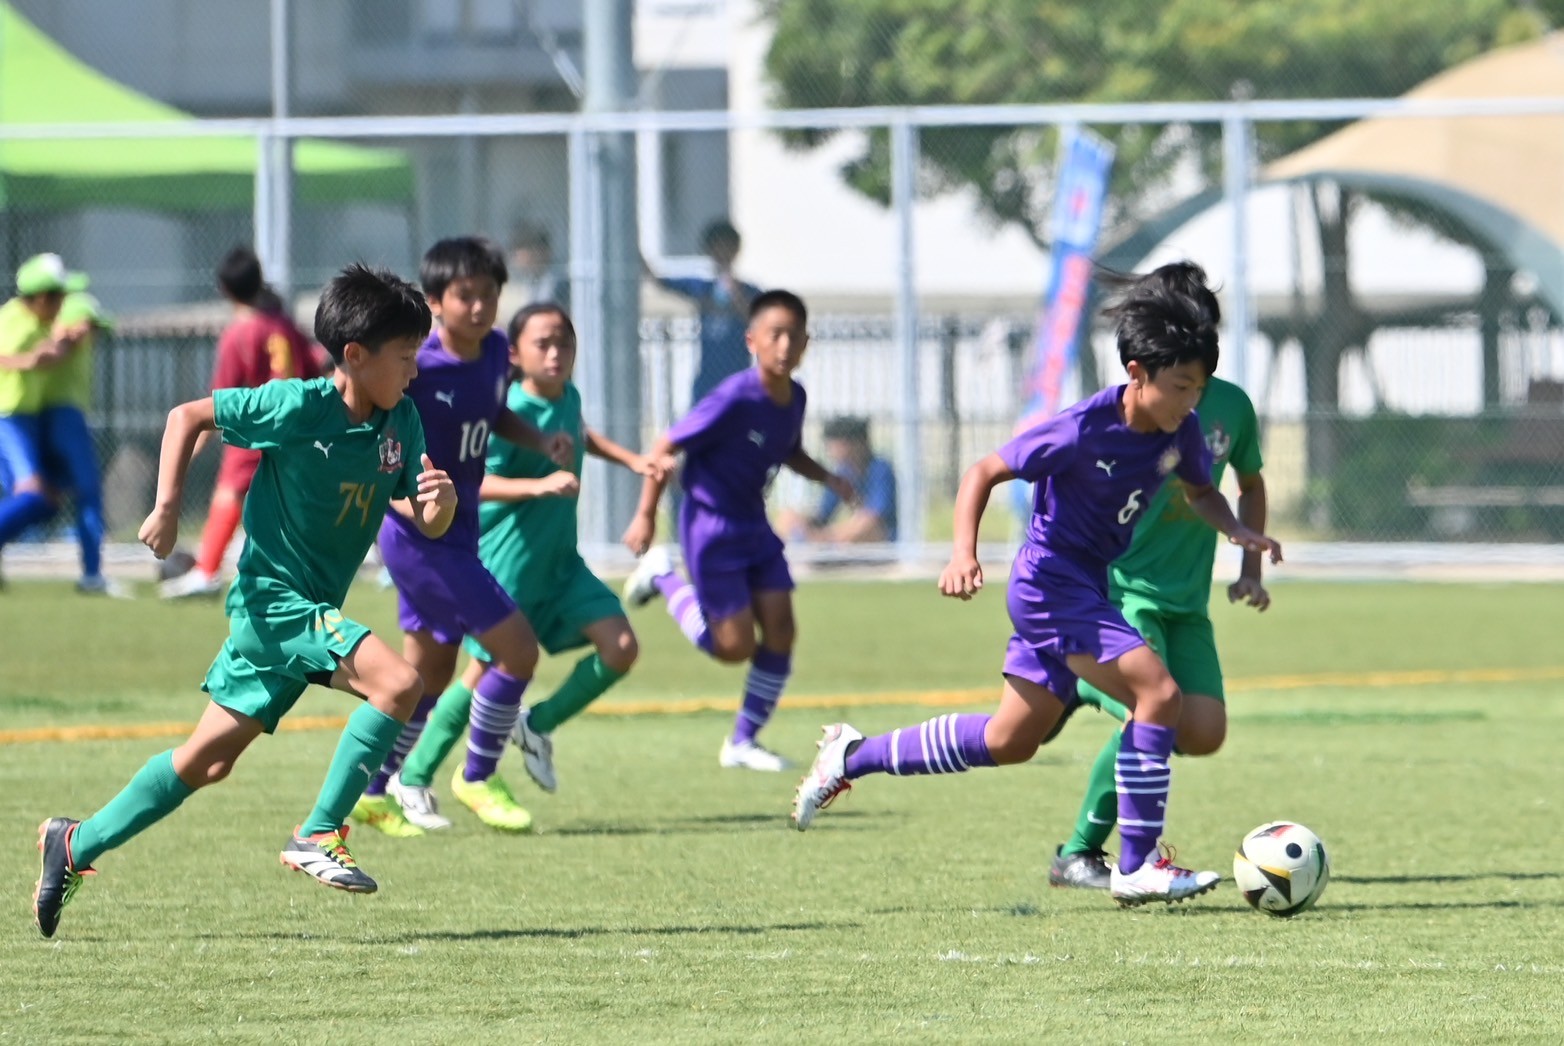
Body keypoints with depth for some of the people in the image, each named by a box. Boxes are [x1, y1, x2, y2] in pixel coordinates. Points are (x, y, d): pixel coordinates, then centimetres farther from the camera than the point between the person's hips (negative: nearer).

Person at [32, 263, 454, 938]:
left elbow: (428, 526, 3)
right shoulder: (298, 407, -18)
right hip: (276, 598, -8)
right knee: (398, 682, -25)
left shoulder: (400, 422, 1)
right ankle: (318, 836, -18)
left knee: (209, 761, 12)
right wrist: (167, 508, -15)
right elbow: (188, 416, -8)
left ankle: (77, 844, 24)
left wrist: (442, 500, -20)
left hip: (310, 611, 8)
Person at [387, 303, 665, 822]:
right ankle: (414, 779, 14)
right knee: (487, 672, -2)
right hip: (507, 563, -7)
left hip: (560, 561, 7)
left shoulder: (568, 398, 3)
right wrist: (539, 485, -43)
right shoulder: (513, 414, -21)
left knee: (620, 647, -4)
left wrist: (630, 459, 22)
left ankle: (539, 726, 17)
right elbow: (474, 481, -32)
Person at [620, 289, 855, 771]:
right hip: (712, 527, -7)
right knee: (735, 646, -4)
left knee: (780, 629, -1)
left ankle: (742, 741, 13)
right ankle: (663, 576, 19)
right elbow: (666, 448, -18)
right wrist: (646, 516, -16)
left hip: (754, 524, 7)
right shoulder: (735, 400, -25)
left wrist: (827, 478, 1)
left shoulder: (794, 398, -2)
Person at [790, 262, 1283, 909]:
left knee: (1009, 743, 17)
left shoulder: (1179, 431, -3)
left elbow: (1199, 491, 17)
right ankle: (1137, 867, -15)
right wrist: (964, 553, -27)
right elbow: (984, 473, -15)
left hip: (1086, 589, 9)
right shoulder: (1084, 430, -23)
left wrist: (1236, 530, -3)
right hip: (1051, 582, -9)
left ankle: (853, 757, 30)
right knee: (1158, 691, -21)